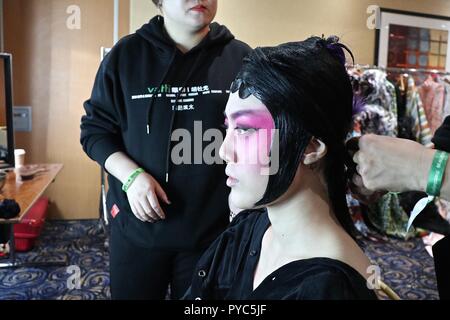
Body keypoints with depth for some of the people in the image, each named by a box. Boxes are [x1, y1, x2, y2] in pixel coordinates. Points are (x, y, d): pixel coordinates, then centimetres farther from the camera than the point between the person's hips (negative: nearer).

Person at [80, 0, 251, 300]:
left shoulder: (241, 58, -2)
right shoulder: (125, 55, -1)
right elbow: (95, 129, 2)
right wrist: (131, 175, -14)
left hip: (214, 229, 0)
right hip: (136, 224, 1)